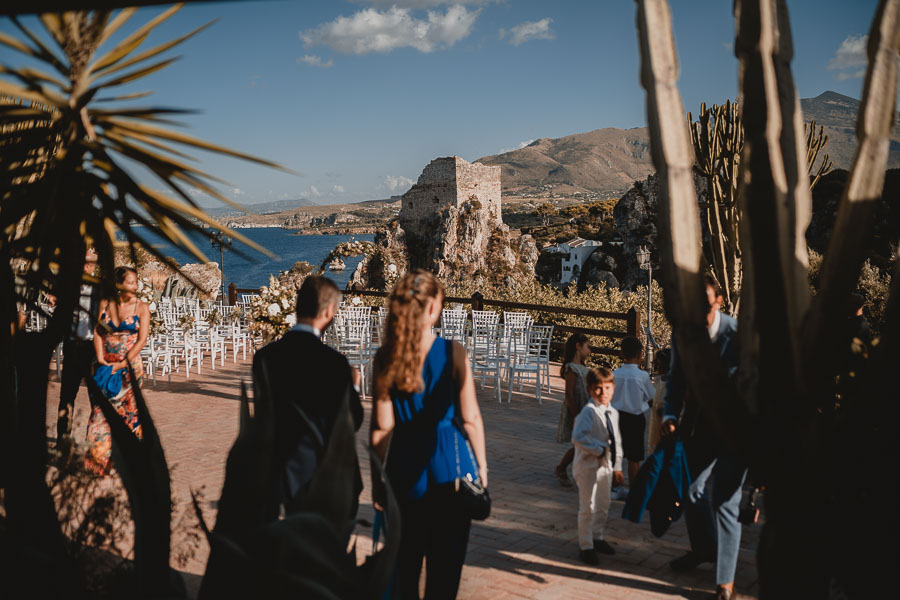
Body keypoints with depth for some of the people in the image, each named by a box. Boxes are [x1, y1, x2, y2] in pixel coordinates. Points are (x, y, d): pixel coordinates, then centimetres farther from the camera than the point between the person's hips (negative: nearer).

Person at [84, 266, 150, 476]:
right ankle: (100, 460, 11)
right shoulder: (104, 304, 4)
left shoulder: (141, 308, -3)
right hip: (105, 364, 2)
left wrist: (121, 364, -13)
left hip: (129, 366, -2)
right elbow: (97, 331, 5)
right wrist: (100, 357, -8)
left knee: (127, 411, -1)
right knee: (101, 410, 1)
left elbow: (142, 340, -7)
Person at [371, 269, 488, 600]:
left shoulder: (385, 357, -6)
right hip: (450, 468, -2)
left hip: (404, 468, 3)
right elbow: (470, 419, -8)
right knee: (445, 566, 9)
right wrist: (481, 464, 5)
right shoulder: (453, 352, -11)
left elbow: (382, 426, -5)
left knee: (404, 563, 17)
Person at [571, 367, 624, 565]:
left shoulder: (613, 413, 7)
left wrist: (617, 467, 15)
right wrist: (600, 449, -23)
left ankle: (597, 537, 39)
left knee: (603, 506, 19)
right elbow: (578, 437, -30)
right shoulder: (589, 411, -18)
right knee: (588, 507, 0)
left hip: (606, 465, 7)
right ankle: (586, 546, 13)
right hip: (588, 465, -7)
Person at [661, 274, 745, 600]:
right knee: (691, 489, 20)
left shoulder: (739, 334, -20)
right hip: (698, 425, 6)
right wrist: (670, 415, -4)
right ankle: (704, 548, 48)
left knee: (723, 500, -4)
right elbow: (675, 379, 8)